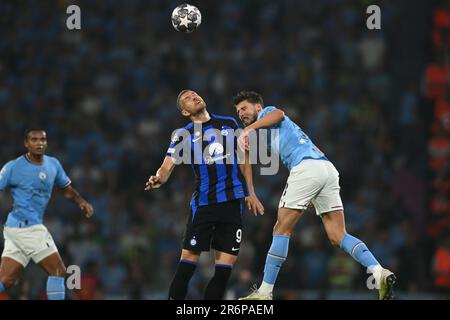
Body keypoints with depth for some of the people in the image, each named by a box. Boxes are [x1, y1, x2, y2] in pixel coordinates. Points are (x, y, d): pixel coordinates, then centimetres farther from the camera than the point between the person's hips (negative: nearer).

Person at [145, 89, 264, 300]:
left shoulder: (229, 124, 10)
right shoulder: (183, 135, 3)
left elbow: (243, 158, 20)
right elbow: (168, 165, -10)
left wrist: (250, 193, 16)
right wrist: (159, 179, -32)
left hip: (233, 201, 2)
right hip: (203, 202, -2)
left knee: (225, 266, -3)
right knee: (188, 260, -10)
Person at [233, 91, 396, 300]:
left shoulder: (266, 112, 14)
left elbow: (278, 114, -13)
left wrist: (247, 130, -16)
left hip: (307, 167, -9)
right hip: (328, 170, 9)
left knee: (282, 230, -2)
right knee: (338, 237, 2)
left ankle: (265, 291, -1)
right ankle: (379, 273, -16)